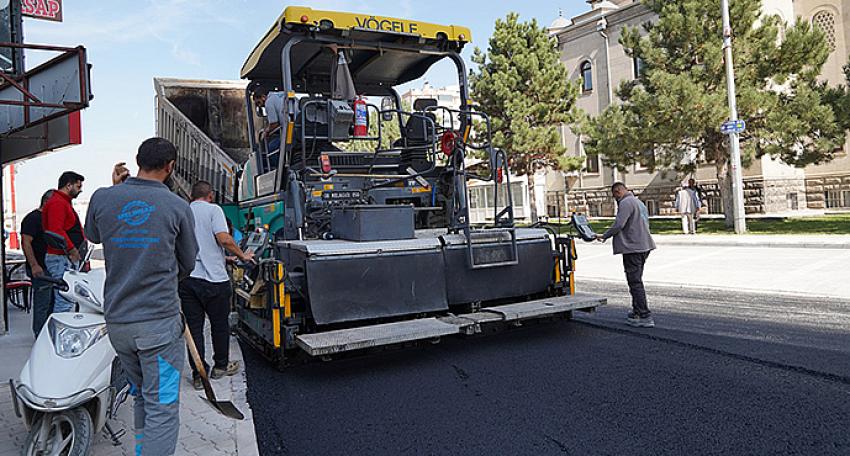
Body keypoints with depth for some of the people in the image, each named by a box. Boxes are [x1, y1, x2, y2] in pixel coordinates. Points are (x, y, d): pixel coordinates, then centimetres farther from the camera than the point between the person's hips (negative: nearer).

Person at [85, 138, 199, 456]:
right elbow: (187, 264, 6)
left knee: (141, 397, 23)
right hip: (159, 321, -5)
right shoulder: (178, 207, -8)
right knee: (162, 408, 2)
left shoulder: (102, 198, -2)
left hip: (116, 320, 5)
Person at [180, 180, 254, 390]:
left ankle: (198, 374, 11)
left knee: (193, 326, 9)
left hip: (186, 277, 5)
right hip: (213, 278, -4)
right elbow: (224, 239, -16)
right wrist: (242, 255, -2)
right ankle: (221, 366, 27)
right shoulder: (213, 209, -3)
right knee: (220, 324, 13)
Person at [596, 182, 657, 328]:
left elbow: (619, 224, -21)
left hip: (632, 248, -10)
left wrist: (604, 236, -10)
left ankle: (645, 317, -9)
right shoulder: (639, 202, 21)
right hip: (644, 246, 10)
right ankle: (636, 312, 28)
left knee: (635, 282, -8)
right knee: (636, 280, 19)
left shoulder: (626, 203, -12)